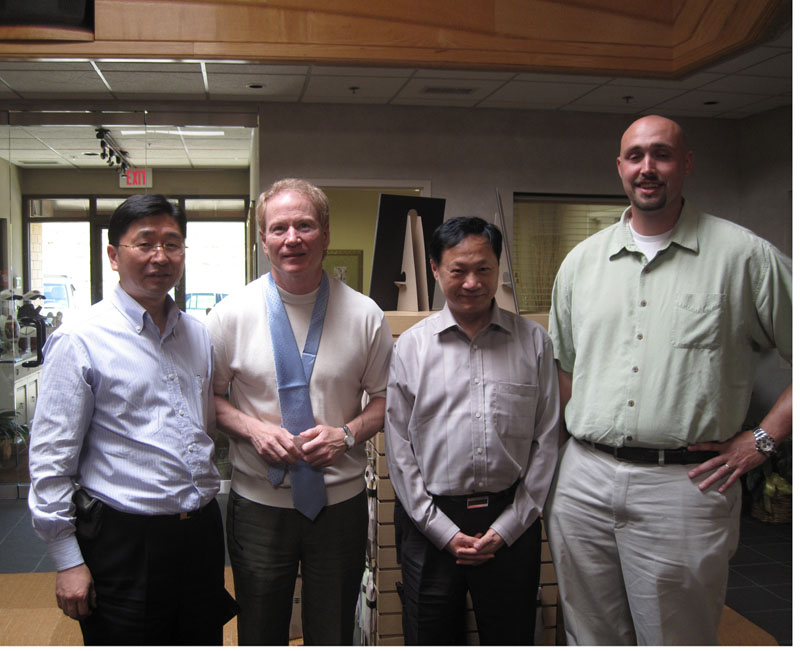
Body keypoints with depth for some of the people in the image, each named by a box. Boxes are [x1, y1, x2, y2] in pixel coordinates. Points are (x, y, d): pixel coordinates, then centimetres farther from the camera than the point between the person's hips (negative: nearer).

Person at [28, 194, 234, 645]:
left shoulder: (199, 335, 8)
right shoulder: (79, 341, -10)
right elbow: (51, 459, -10)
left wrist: (208, 505, 15)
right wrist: (68, 561, -10)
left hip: (202, 533, 6)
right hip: (124, 539, -5)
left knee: (204, 639, 17)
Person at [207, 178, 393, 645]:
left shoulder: (364, 315, -4)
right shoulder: (232, 314, -4)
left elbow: (386, 398, 4)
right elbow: (209, 396, 3)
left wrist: (347, 433, -14)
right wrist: (252, 428, -14)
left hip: (341, 502, 0)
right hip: (258, 504, 0)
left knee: (333, 635, 17)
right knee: (259, 635, 18)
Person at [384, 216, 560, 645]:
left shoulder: (534, 341, 2)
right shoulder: (411, 345, 0)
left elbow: (546, 441, 2)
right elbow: (399, 449, 0)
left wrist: (507, 527, -3)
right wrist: (444, 530, -5)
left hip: (511, 523, 1)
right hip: (430, 523, 0)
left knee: (512, 639, 13)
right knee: (431, 639, 13)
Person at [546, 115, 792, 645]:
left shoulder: (744, 256, -3)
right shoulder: (582, 261, 10)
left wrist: (763, 439, -6)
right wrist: (579, 440, 9)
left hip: (684, 484, -4)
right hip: (583, 481, 4)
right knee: (590, 636, 17)